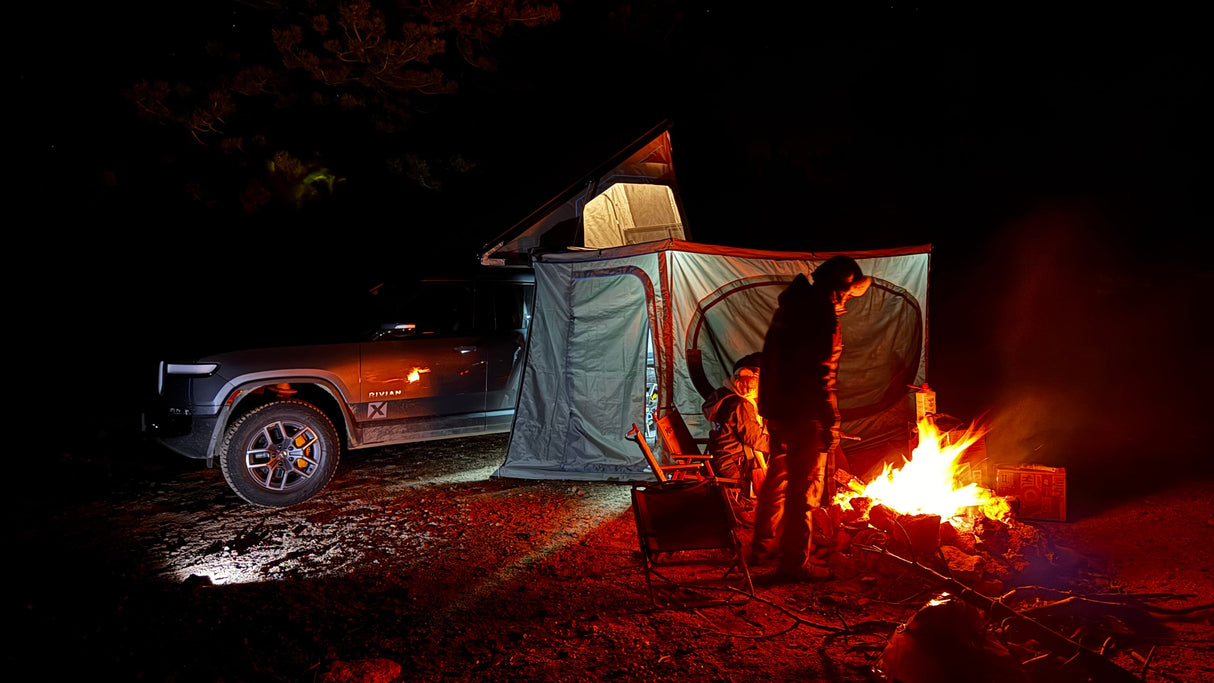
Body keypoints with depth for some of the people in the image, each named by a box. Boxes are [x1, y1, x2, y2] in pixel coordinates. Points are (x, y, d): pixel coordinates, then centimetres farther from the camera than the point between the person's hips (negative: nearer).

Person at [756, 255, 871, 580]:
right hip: (804, 414, -10)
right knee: (805, 489, 1)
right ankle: (795, 562, 10)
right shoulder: (822, 312, -17)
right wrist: (831, 421, -18)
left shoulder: (792, 305, 13)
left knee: (778, 479, 23)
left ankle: (762, 543, 38)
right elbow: (821, 374, -23)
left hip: (776, 409, 10)